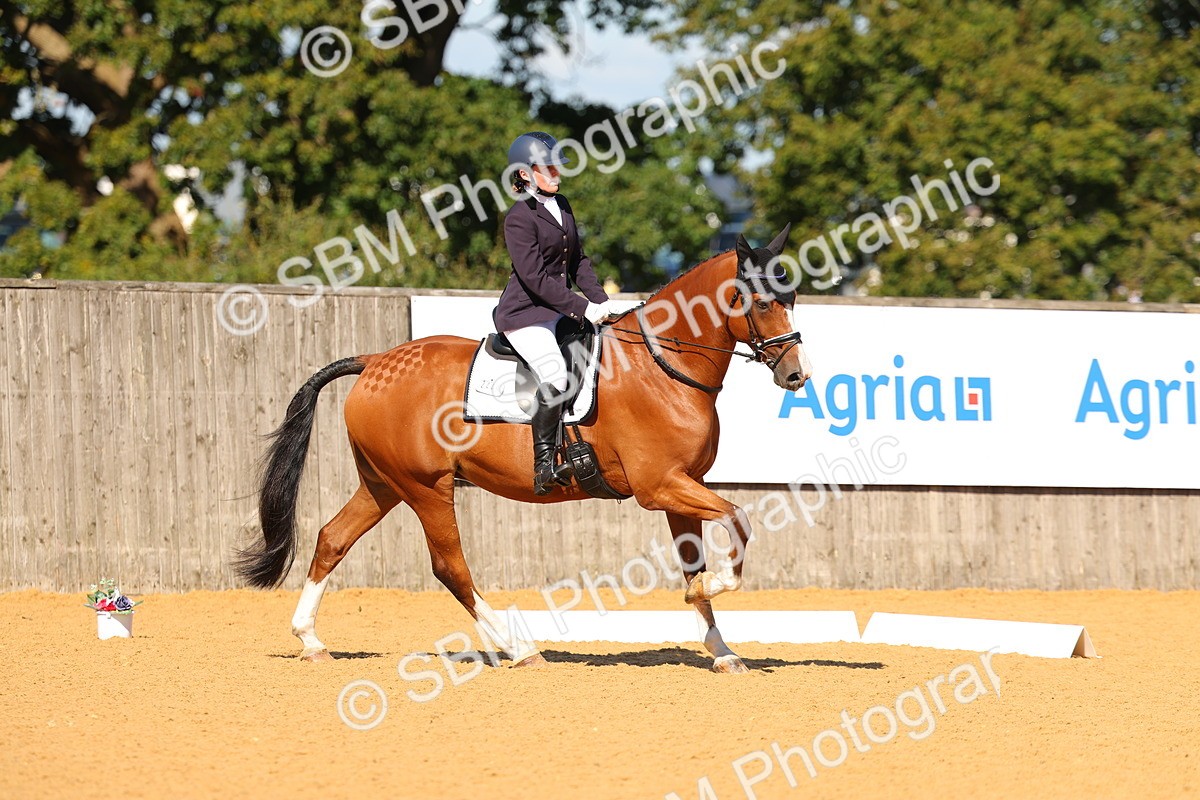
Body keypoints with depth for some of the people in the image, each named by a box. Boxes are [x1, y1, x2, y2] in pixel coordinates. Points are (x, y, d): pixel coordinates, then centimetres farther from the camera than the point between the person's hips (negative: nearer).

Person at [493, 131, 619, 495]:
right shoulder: (519, 218, -14)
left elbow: (578, 260, 18)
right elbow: (535, 278, -19)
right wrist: (581, 308, -20)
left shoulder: (561, 206, 13)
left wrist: (599, 300, 5)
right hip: (524, 314, -9)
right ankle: (544, 466, -24)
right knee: (554, 376, -28)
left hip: (558, 310, 9)